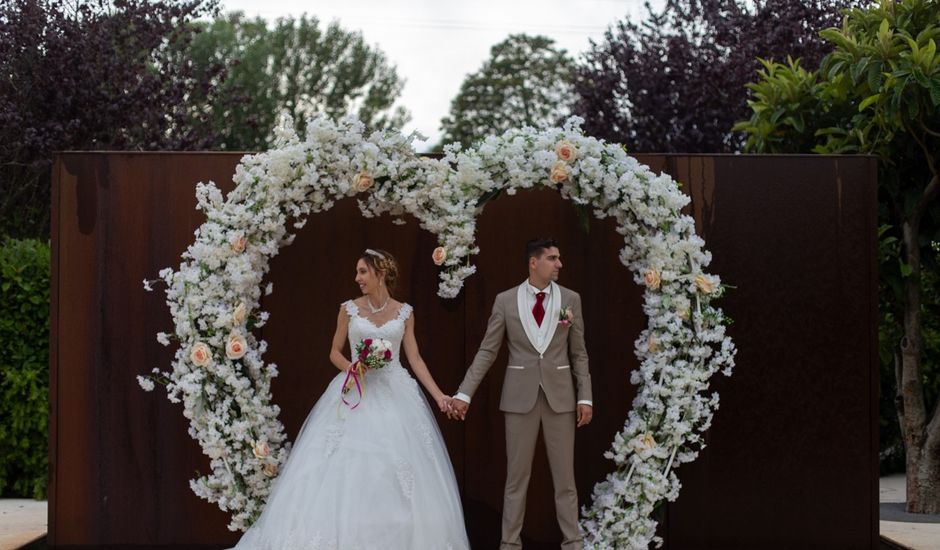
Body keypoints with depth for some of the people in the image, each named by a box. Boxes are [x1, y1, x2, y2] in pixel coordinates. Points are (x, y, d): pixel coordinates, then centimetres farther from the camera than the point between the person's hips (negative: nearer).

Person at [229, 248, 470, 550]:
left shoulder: (404, 312, 3)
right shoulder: (349, 309, 2)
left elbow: (415, 359, 4)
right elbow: (335, 352, 8)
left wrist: (439, 395, -4)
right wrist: (351, 367, -13)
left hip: (394, 394, 0)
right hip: (355, 392, 0)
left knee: (398, 468, -2)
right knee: (347, 466, -3)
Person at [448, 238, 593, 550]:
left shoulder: (570, 299, 3)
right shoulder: (506, 300, -1)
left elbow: (578, 353, 6)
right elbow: (487, 351, 0)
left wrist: (585, 397, 0)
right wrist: (464, 393, -6)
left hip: (560, 395, 1)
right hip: (520, 396, -1)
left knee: (564, 475, 6)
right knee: (516, 475, 6)